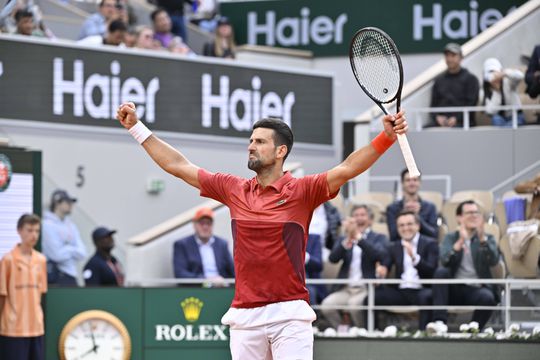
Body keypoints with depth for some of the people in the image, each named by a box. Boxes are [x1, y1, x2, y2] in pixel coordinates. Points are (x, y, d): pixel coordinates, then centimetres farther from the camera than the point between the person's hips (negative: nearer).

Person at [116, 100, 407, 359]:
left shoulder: (302, 191, -2)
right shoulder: (233, 190, 10)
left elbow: (346, 169, -16)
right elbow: (178, 166, 15)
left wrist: (386, 138, -30)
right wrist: (136, 127, 16)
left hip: (289, 315, -4)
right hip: (244, 316, 4)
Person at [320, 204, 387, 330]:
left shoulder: (379, 238, 11)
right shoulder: (344, 240, 19)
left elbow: (380, 256, -12)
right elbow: (333, 258, 0)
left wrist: (358, 236, -20)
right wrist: (348, 240, -15)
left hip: (367, 288, -3)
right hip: (346, 289, 3)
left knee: (355, 303, -34)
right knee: (327, 305, -25)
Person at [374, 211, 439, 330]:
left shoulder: (430, 244, 4)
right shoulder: (394, 247, 18)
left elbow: (431, 270, -9)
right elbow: (385, 266, 10)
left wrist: (414, 257, -25)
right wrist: (381, 270, -16)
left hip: (421, 291, -4)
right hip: (400, 292, 4)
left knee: (426, 297, -39)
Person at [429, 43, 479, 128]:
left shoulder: (470, 79, 9)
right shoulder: (439, 80, 22)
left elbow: (471, 104, 0)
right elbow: (434, 103, 19)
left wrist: (456, 119, -13)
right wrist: (437, 117, -4)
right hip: (440, 123, 4)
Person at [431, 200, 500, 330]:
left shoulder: (487, 238, 13)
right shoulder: (450, 238, 13)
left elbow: (493, 261, -9)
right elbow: (445, 261, -9)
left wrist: (482, 238, -24)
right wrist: (460, 242, -25)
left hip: (476, 289, -1)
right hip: (454, 289, 1)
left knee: (487, 297, -34)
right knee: (441, 271, -28)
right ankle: (439, 322, -31)